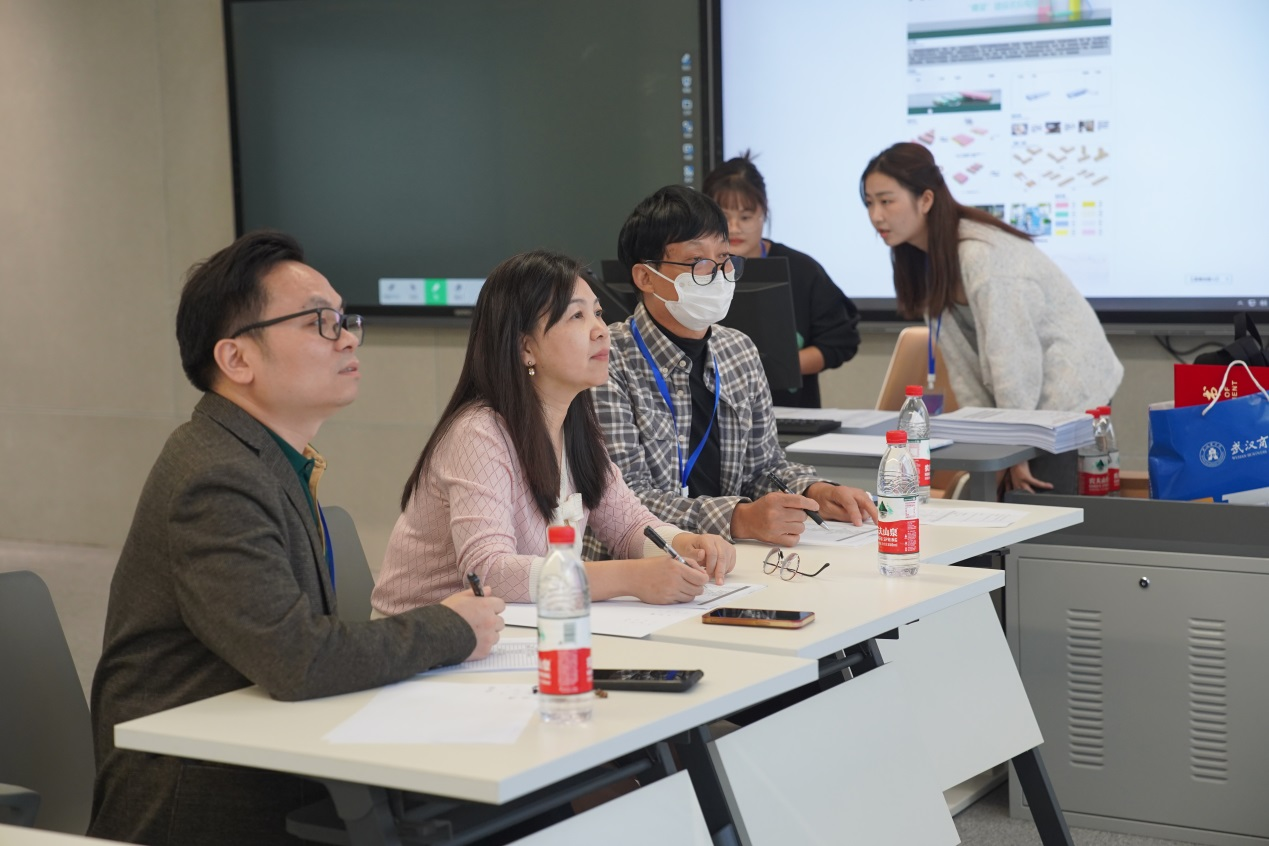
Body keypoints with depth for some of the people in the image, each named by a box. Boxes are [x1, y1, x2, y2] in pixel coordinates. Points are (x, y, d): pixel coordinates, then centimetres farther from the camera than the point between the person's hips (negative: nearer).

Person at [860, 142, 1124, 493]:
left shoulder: (981, 254, -23)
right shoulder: (930, 257, 4)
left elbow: (1011, 355, -23)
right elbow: (962, 362, 3)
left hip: (1068, 396, -8)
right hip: (1023, 397, 8)